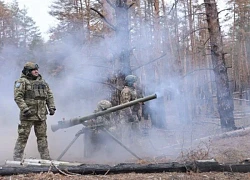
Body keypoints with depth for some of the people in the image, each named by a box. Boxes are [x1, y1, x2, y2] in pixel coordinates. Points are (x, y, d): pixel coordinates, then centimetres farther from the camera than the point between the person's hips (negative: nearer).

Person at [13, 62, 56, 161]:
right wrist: (25, 109, -20)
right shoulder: (22, 81, -3)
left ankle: (46, 158, 16)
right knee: (23, 137, -3)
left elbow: (49, 95, 20)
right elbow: (18, 97, -11)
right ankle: (17, 159, 3)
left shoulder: (42, 81, 17)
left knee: (42, 137, 10)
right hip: (28, 115, -6)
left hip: (41, 115, 6)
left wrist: (51, 107, 9)